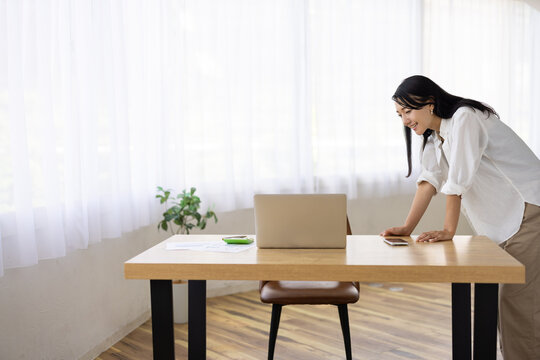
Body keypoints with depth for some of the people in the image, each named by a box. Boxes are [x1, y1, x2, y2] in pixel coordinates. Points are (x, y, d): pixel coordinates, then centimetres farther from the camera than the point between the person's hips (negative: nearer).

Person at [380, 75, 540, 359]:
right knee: (507, 298, 10)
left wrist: (448, 231, -21)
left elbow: (457, 180, -22)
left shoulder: (465, 119, -17)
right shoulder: (435, 136, 11)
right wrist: (407, 228, -5)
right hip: (502, 223, 9)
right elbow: (429, 179, 4)